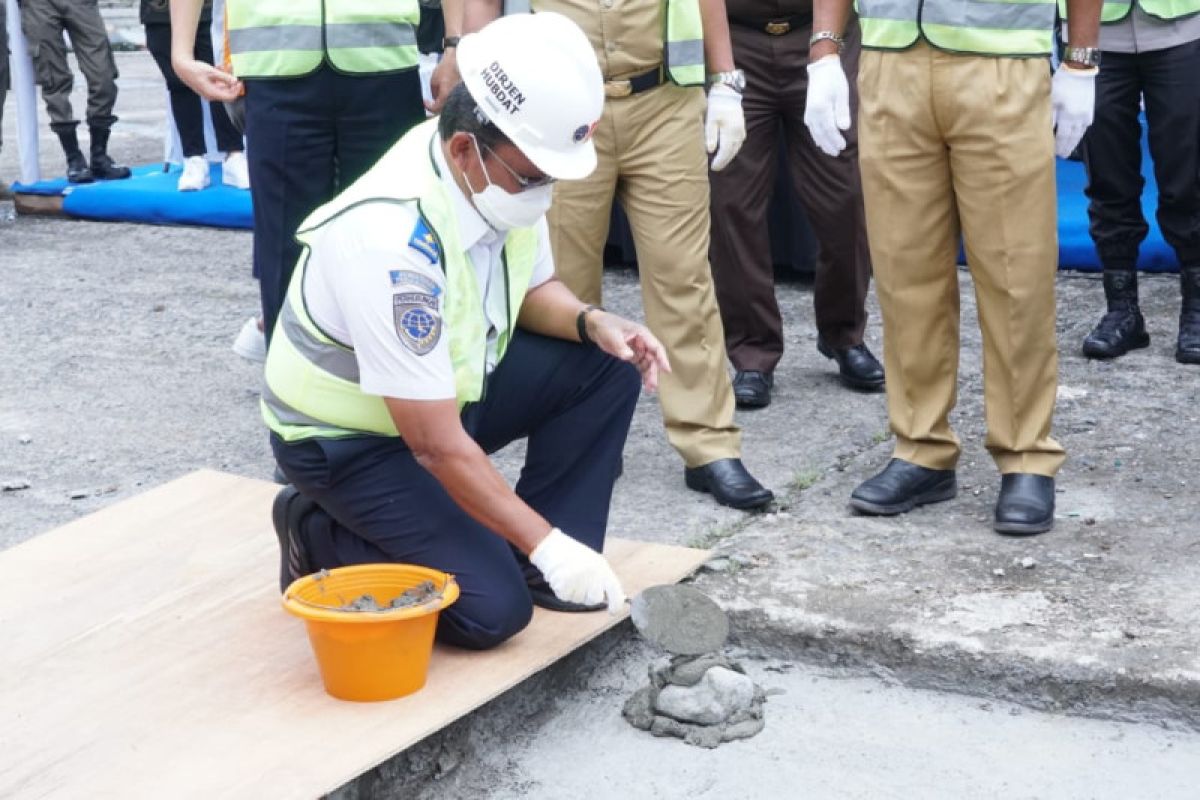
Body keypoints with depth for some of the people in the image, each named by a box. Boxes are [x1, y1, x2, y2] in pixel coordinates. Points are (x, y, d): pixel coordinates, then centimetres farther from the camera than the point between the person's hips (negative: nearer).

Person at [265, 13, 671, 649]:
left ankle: (543, 564, 2)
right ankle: (321, 533, 4)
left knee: (606, 365, -9)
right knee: (493, 608, -18)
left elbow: (533, 289, 8)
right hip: (351, 436, -8)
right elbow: (436, 444, -31)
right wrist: (546, 542, -27)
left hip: (450, 386, 8)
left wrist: (592, 322, -15)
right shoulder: (393, 241, -36)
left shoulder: (504, 172, -12)